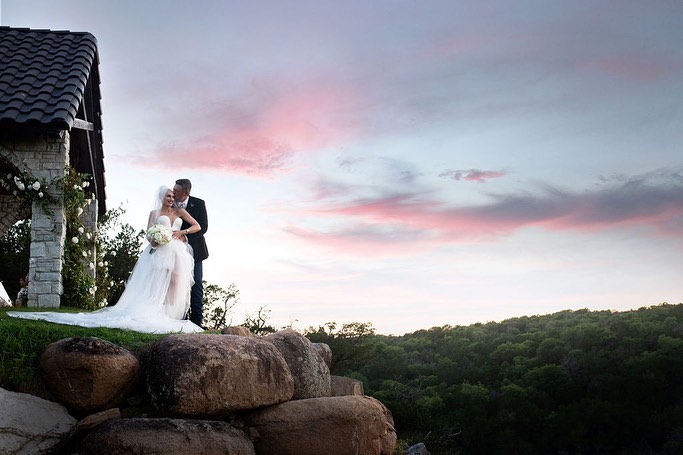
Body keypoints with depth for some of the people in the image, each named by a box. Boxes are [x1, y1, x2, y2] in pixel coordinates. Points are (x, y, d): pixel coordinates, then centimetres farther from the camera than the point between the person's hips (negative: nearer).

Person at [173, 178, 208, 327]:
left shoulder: (198, 204, -6)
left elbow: (202, 227, -10)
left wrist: (184, 235, -22)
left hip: (193, 249, -1)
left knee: (196, 284, 0)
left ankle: (197, 320, 4)